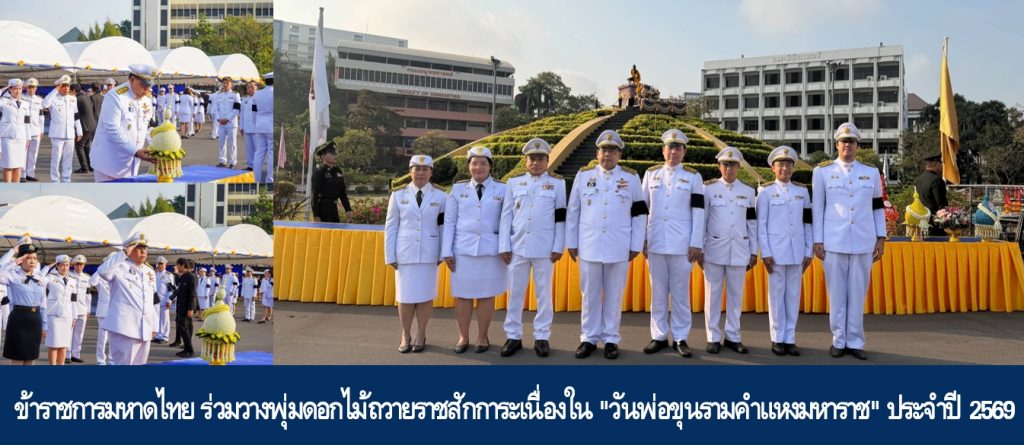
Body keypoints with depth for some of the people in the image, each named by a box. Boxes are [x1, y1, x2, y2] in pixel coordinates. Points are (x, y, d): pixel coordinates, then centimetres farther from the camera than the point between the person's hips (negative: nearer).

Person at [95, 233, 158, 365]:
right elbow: (102, 271, -26)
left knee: (139, 364, 12)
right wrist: (124, 254, -21)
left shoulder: (150, 272, 18)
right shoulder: (121, 267, -4)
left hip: (144, 329, 7)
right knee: (122, 363, -9)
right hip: (124, 326, -7)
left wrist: (153, 326, 19)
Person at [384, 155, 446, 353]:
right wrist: (390, 255, 1)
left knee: (425, 295, 5)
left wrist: (443, 253, -1)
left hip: (429, 254, 0)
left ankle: (420, 335, 19)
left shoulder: (440, 196, 2)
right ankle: (406, 335, 18)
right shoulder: (398, 195, 3)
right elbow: (391, 227, 4)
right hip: (405, 253, 0)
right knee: (405, 295, 4)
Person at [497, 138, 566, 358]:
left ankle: (542, 337, 13)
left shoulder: (557, 183, 3)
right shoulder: (514, 183, 7)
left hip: (544, 249, -2)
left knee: (544, 294, 5)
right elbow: (506, 216, 6)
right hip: (518, 247, 2)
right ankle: (513, 337, 14)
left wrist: (558, 247, -4)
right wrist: (504, 246, 0)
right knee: (515, 293, 6)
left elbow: (561, 218, 1)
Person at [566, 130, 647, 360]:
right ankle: (589, 338, 16)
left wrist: (636, 245, 1)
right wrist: (571, 243, 6)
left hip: (619, 249, 0)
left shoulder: (631, 178, 3)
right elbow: (573, 212, 7)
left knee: (614, 296, 6)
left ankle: (611, 339, 16)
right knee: (590, 295, 7)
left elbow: (639, 214, 4)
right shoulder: (583, 175, 4)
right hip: (589, 247, 1)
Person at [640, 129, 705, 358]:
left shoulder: (693, 177, 2)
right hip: (655, 243, 2)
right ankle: (659, 337, 15)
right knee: (658, 292, 7)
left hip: (682, 244, -2)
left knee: (680, 292, 3)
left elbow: (698, 212, -1)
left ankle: (680, 338, 10)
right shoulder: (651, 174, 8)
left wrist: (697, 244, -7)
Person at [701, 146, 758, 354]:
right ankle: (713, 338, 11)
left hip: (739, 251, 2)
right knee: (713, 295, 3)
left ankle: (732, 336, 17)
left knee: (736, 295, 7)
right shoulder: (708, 188, 0)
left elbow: (752, 223, 10)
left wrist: (754, 252, 7)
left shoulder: (748, 191, 7)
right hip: (714, 251, -2)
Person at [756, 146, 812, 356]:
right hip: (776, 251, -2)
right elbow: (761, 224, -1)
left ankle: (790, 339, 11)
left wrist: (808, 252, 4)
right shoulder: (766, 192, 1)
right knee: (777, 294, 2)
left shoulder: (802, 191, 9)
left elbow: (807, 223, 9)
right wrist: (765, 253, -7)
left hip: (797, 252, 3)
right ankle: (778, 339, 9)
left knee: (794, 295, 5)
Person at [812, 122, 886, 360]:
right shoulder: (822, 171, 1)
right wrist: (817, 241, -3)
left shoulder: (871, 172, 7)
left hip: (863, 242, 2)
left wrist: (881, 238, 5)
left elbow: (878, 207, 11)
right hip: (834, 242, -1)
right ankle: (839, 341, 14)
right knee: (837, 293, 4)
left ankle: (855, 342, 14)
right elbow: (817, 208, 1)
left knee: (858, 294, 6)